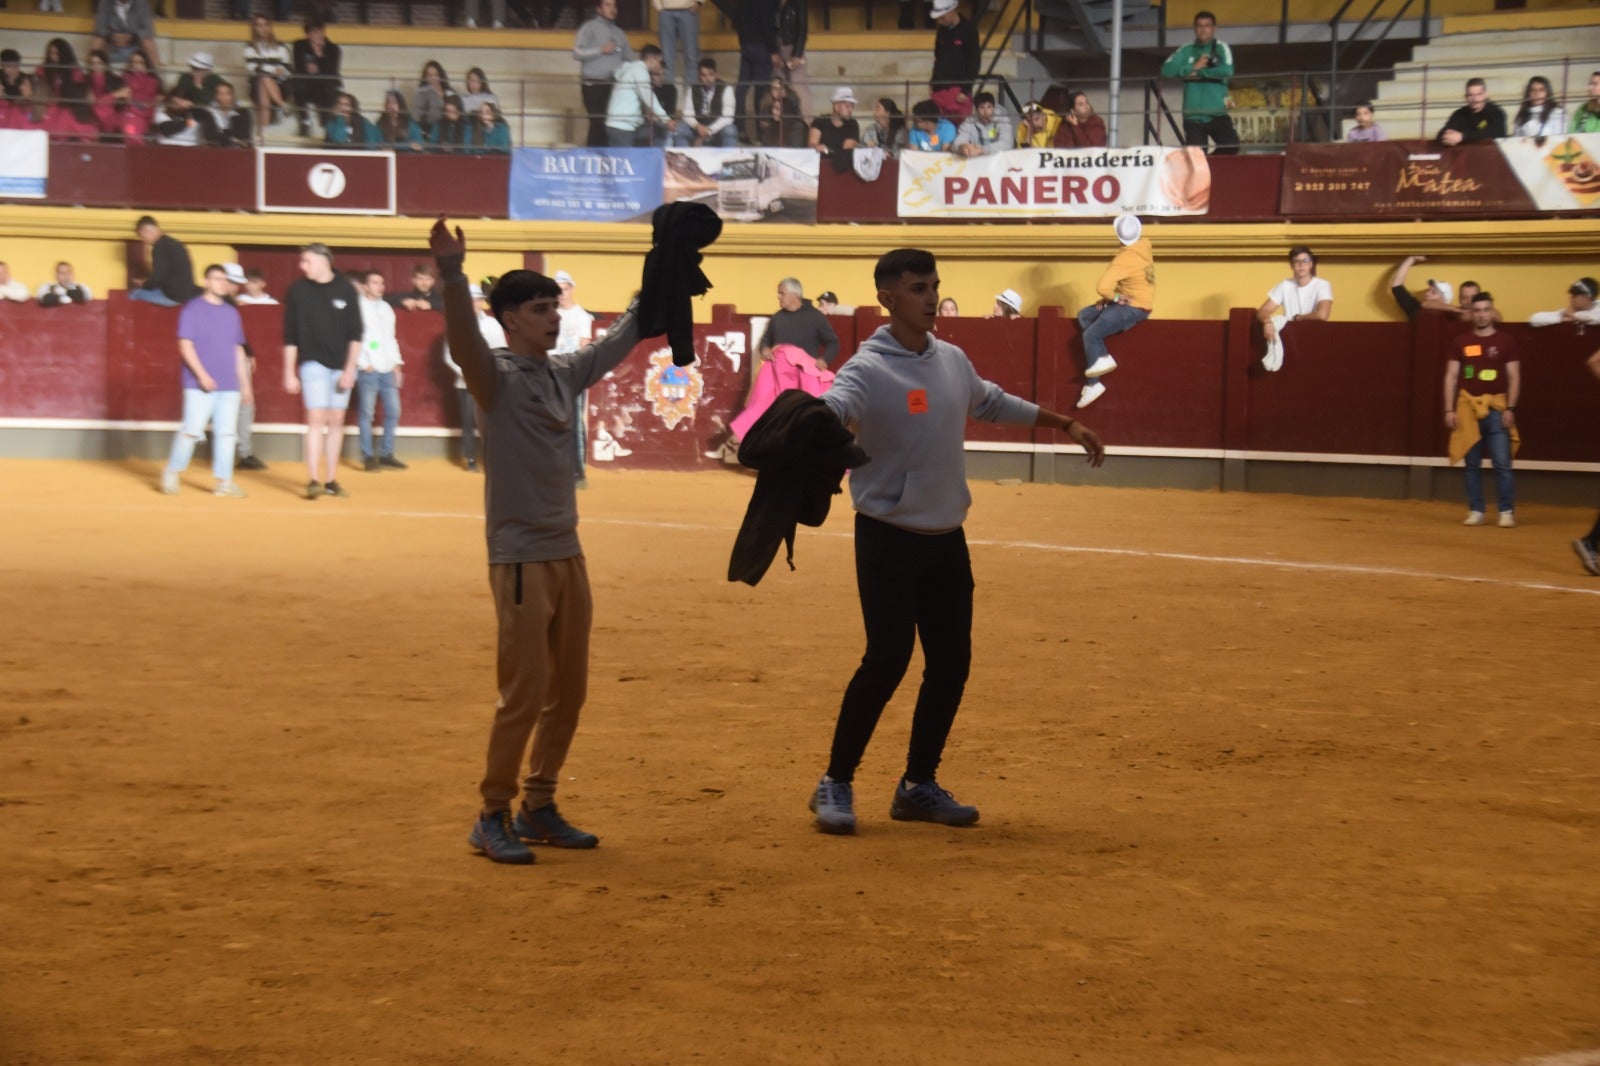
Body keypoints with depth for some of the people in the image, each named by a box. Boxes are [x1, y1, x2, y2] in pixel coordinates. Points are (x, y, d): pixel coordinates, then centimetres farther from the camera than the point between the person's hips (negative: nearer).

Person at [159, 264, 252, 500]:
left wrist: (245, 383, 15)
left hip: (229, 386, 5)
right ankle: (171, 474, 10)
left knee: (226, 433, 2)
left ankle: (224, 482, 5)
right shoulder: (193, 309, -2)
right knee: (191, 430, -6)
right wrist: (202, 375, -16)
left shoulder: (231, 312, 15)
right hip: (200, 385, -5)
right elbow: (185, 345, -8)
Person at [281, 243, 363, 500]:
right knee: (316, 419, -12)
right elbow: (290, 336, 2)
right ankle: (314, 481, -13)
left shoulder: (346, 289, 0)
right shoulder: (297, 291, -1)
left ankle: (331, 480, 15)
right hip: (313, 363, -2)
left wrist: (350, 369, -6)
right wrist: (289, 372, -1)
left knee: (336, 421, 6)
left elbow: (355, 334, 1)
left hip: (341, 366, 2)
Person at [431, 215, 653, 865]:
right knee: (523, 695, -6)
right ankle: (493, 817, 7)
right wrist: (451, 272, -45)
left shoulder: (565, 372, 11)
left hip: (568, 555, 8)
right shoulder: (496, 376, -10)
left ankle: (539, 807, 24)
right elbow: (464, 343, -30)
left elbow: (621, 339, 22)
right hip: (520, 560, -8)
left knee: (568, 691, 12)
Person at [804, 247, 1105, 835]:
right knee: (887, 659, -12)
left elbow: (993, 402, 28)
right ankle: (836, 783, 4)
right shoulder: (868, 369, -15)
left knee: (952, 661, 8)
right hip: (888, 538, -7)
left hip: (946, 539, 7)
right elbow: (829, 410, -36)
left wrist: (1065, 424, 34)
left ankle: (918, 786, 22)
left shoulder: (953, 361, 8)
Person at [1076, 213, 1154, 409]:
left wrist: (1114, 297, -9)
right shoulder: (1144, 245, -1)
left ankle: (1093, 384, -4)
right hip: (1132, 302, 10)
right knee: (1084, 316, 11)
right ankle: (1103, 358, 0)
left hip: (1133, 308, -10)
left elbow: (1103, 287, -33)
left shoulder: (1126, 259, -26)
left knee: (1090, 334, -10)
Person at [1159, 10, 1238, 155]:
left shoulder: (1221, 48, 3)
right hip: (1193, 116, 2)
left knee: (1231, 146, -19)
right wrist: (1193, 67, -12)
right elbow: (1166, 69, -4)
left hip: (1217, 114, -2)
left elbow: (1227, 71, -16)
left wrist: (1198, 72, -10)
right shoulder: (1187, 50, 8)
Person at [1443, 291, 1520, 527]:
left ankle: (1507, 511, -3)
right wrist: (1449, 410, -1)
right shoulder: (1460, 342, 7)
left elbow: (1514, 377, 2)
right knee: (1471, 464, 5)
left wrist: (1510, 408, -8)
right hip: (1468, 407, 2)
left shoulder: (1505, 341, 3)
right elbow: (1451, 377, 7)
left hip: (1496, 408, -2)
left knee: (1502, 463, -7)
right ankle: (1476, 511, 11)